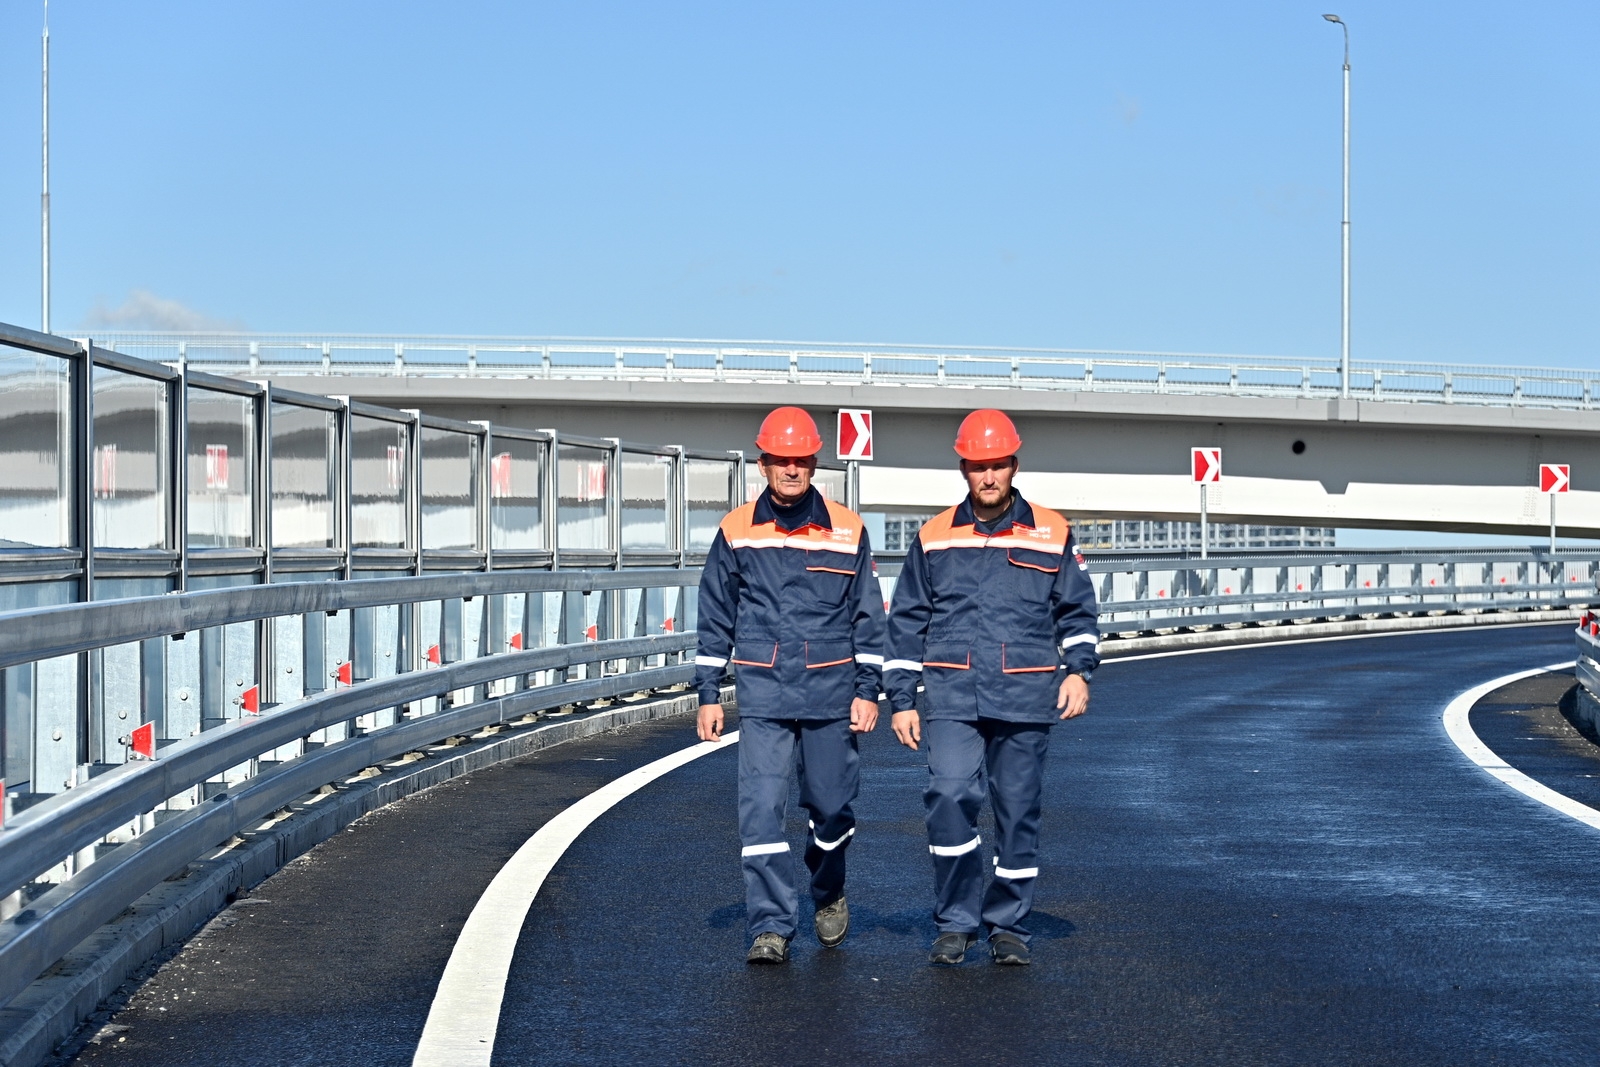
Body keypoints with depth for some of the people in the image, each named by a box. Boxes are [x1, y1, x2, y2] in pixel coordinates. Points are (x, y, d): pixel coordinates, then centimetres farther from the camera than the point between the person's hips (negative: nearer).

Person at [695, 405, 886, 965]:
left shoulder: (847, 531, 3)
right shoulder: (736, 533, 4)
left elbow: (868, 617, 8)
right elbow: (715, 620, 9)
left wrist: (868, 690, 2)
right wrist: (708, 695, 6)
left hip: (831, 693, 0)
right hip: (762, 694, 0)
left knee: (830, 804, 9)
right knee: (761, 808, -10)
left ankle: (829, 896, 36)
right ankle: (771, 926, -6)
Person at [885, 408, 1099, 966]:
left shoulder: (1052, 534, 8)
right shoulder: (934, 538, 9)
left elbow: (1077, 611, 13)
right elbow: (906, 623, 13)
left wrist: (1078, 669, -4)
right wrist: (901, 699, 8)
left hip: (1025, 698, 0)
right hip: (952, 698, 0)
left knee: (1018, 811, 5)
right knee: (950, 797, -15)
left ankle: (1008, 925, 18)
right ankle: (955, 921, -2)